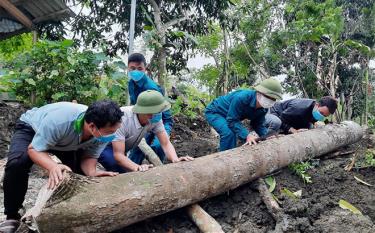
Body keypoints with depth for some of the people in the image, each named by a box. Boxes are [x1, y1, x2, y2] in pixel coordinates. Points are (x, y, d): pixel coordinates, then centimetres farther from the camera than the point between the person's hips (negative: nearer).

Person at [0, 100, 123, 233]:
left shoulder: (103, 131, -29)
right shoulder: (59, 121, -45)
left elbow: (88, 157, -19)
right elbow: (34, 149, -35)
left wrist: (92, 172, -42)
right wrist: (53, 166, -54)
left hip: (66, 142, 5)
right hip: (31, 128, -4)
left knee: (83, 170, -12)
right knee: (17, 163, -29)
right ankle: (12, 217, -10)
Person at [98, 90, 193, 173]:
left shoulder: (155, 118, -22)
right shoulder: (122, 119, -39)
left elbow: (166, 143, -20)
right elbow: (118, 155, -40)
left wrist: (175, 160, -40)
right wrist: (137, 168, -57)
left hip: (127, 147, 7)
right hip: (104, 147, -7)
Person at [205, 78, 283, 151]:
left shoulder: (264, 108, -13)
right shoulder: (241, 98, -39)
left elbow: (258, 124, -3)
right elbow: (232, 120, -37)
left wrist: (267, 136, -21)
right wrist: (247, 135, -47)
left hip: (229, 116, 8)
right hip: (214, 112, -8)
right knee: (228, 133, -29)